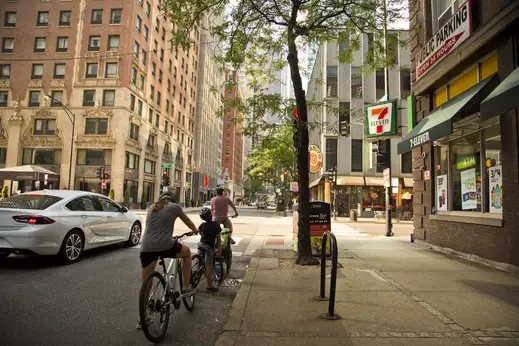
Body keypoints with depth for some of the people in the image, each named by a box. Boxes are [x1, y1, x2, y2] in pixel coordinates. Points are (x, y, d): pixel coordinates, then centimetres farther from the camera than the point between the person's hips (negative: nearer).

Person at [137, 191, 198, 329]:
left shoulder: (151, 208, 22)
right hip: (165, 246, -4)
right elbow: (188, 222, 24)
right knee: (187, 252, 25)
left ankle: (142, 319, 24)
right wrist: (195, 230, 45)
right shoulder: (174, 207, 9)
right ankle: (185, 288, 26)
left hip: (146, 248, 5)